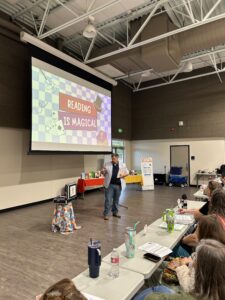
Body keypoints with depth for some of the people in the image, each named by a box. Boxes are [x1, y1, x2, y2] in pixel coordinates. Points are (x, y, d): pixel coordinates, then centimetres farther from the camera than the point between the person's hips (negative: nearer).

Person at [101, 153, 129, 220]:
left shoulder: (122, 165, 3)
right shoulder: (107, 164, 0)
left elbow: (127, 172, 11)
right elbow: (103, 172, 5)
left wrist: (123, 175, -10)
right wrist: (103, 171, -19)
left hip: (118, 185, 2)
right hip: (109, 185, -2)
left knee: (116, 200, 13)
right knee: (108, 200, -3)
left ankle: (115, 212, 26)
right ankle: (106, 214, 5)